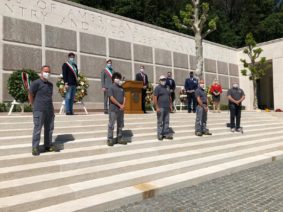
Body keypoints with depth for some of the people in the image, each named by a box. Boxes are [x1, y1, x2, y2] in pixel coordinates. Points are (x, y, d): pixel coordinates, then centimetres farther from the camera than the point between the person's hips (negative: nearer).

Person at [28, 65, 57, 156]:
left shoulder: (50, 84, 15)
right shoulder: (36, 83, -5)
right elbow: (30, 96, -3)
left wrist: (51, 108, 13)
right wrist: (35, 107, 1)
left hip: (50, 110, 6)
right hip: (39, 110, -6)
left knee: (49, 128, 10)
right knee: (37, 129, -3)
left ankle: (48, 146, 21)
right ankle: (35, 148, 6)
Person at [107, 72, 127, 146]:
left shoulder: (121, 88, 15)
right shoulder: (111, 87, -4)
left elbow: (124, 97, 12)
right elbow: (111, 98, -13)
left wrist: (123, 105, -7)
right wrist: (119, 105, -14)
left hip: (121, 109, 7)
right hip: (113, 109, -7)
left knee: (120, 125, 11)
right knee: (111, 125, -2)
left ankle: (119, 139, 20)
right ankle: (110, 140, 5)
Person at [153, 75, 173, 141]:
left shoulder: (167, 88, 16)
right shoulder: (157, 88, -6)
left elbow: (169, 97, 21)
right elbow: (154, 98, -13)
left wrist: (170, 105, 14)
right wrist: (157, 107, -17)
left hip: (167, 108, 7)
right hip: (160, 108, -7)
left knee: (166, 122, 9)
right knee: (160, 122, -1)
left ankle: (166, 134, 16)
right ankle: (159, 135, 7)